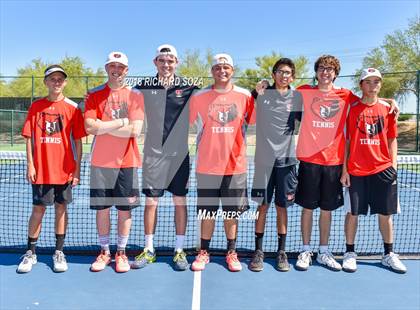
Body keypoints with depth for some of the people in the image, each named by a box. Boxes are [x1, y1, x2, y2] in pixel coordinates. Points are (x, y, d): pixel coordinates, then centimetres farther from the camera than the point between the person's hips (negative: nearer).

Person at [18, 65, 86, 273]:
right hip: (40, 169, 1)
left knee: (61, 208, 7)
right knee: (38, 209, 6)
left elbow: (78, 141, 1)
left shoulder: (72, 108, 1)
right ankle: (31, 252, 19)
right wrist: (30, 165, -3)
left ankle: (59, 252, 19)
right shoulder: (35, 106, 4)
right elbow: (29, 138, 4)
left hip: (64, 169, 0)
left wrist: (77, 169, -2)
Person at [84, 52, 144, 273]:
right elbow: (90, 127, -9)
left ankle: (121, 253, 19)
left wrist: (103, 126, -7)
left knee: (125, 209, 5)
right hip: (100, 162, 1)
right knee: (101, 208, 7)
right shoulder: (95, 95, 5)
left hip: (127, 162, -1)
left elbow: (135, 130, -11)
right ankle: (104, 252, 23)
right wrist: (120, 122, -10)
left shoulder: (135, 95, 2)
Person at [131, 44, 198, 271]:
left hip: (179, 154, 0)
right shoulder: (145, 86, 3)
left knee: (180, 201, 5)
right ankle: (149, 250, 19)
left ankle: (179, 250, 17)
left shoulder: (188, 86, 2)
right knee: (151, 201, 5)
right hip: (153, 153, 0)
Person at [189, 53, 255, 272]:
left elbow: (255, 123, 8)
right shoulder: (199, 97, 1)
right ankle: (204, 252, 24)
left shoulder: (245, 96, 1)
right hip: (207, 166, 0)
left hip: (235, 165, 0)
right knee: (207, 212, 9)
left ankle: (231, 253, 26)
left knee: (232, 212, 10)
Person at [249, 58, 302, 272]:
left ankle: (281, 252, 19)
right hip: (264, 159, -1)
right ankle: (258, 251, 16)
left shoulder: (297, 97, 5)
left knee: (282, 206, 7)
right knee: (262, 206, 4)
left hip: (286, 159, 1)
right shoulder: (261, 93, 3)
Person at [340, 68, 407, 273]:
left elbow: (392, 140, 10)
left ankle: (388, 254, 24)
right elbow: (346, 141, 1)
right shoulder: (351, 108, 0)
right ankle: (350, 253, 19)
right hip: (356, 171, -2)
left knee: (386, 213, 9)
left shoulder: (387, 108, 6)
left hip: (383, 170, 2)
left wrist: (393, 165, 1)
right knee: (353, 213, 5)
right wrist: (344, 170, -3)